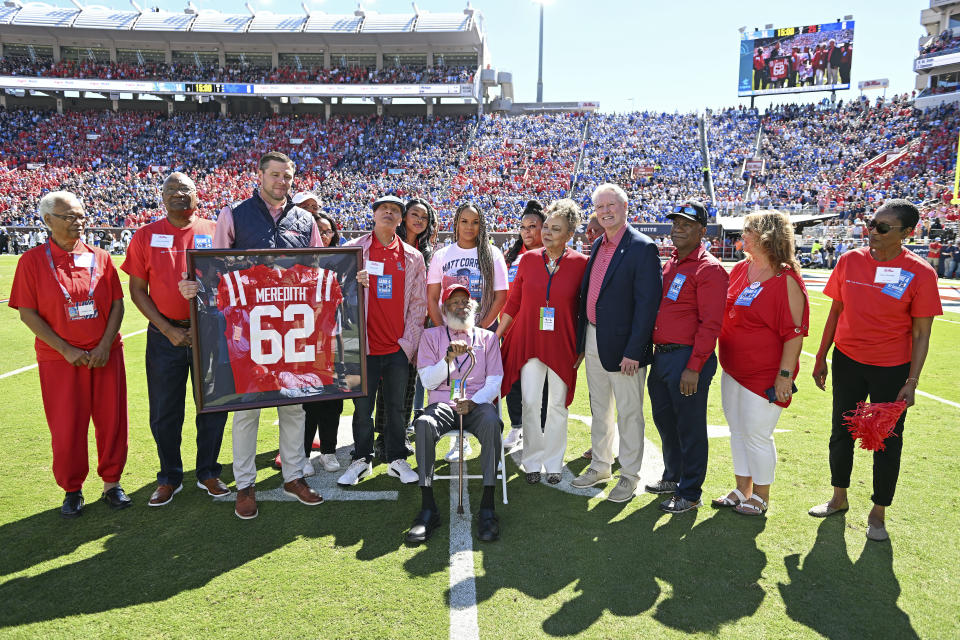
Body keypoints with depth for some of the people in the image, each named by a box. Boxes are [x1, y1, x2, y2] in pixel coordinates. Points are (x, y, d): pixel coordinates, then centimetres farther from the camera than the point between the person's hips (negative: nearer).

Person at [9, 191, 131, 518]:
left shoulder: (100, 257, 4)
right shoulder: (32, 260, -2)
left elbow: (117, 304, 4)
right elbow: (27, 313, -5)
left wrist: (105, 345, -9)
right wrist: (66, 350, -12)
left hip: (106, 354, 2)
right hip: (59, 359, -2)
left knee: (112, 422, 6)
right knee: (66, 429, 4)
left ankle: (111, 483, 22)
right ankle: (72, 490, 23)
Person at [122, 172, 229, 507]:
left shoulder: (215, 232, 2)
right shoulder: (145, 236, 3)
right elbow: (137, 291, 3)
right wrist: (168, 329, -8)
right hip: (165, 335, 0)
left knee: (213, 407, 7)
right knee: (165, 413, 7)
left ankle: (208, 473, 25)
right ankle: (169, 478, 25)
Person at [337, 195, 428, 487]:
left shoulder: (413, 257, 8)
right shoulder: (353, 249, 4)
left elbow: (419, 303, 7)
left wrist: (409, 341, -1)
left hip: (399, 348, 1)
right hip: (364, 345, -1)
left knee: (396, 407, 9)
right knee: (362, 407, 7)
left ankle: (397, 460, 22)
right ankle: (361, 460, 22)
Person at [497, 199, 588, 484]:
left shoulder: (580, 263, -4)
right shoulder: (528, 259, 2)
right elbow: (513, 303, 7)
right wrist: (496, 335, 5)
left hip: (562, 345, -1)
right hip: (529, 341, 1)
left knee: (558, 405, 8)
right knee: (531, 403, 3)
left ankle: (553, 463, 24)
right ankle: (533, 462, 19)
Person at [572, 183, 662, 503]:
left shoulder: (642, 248, -13)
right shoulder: (597, 246, 11)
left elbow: (648, 302, -17)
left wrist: (634, 351, -20)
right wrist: (581, 340, 12)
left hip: (622, 345, -7)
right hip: (593, 341, 7)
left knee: (628, 413, 6)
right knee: (599, 408, 19)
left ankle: (630, 476, 22)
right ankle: (600, 466, 35)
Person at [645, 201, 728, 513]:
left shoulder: (709, 269, -12)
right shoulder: (670, 264, 15)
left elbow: (710, 324, -17)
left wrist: (693, 368, -20)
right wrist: (655, 351, 15)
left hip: (687, 360, -8)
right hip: (661, 356, 9)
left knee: (690, 429, 3)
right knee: (664, 420, 19)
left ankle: (689, 493, 17)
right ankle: (672, 477, 38)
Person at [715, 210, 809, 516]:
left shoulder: (786, 279, -14)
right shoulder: (740, 269, 6)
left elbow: (794, 332, -16)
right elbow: (723, 312, 19)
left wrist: (785, 374, -17)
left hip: (764, 375, -7)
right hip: (732, 370, 7)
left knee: (757, 435, 2)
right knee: (737, 431, 15)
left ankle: (760, 497, 22)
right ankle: (742, 490, 31)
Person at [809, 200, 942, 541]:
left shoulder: (920, 273, -11)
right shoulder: (850, 260, -2)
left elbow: (921, 334, -8)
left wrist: (912, 381, -12)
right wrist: (821, 357, 7)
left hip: (891, 370, -3)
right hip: (847, 360, 3)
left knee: (887, 439, 7)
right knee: (841, 431, 14)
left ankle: (878, 513, 24)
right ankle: (839, 498, 33)